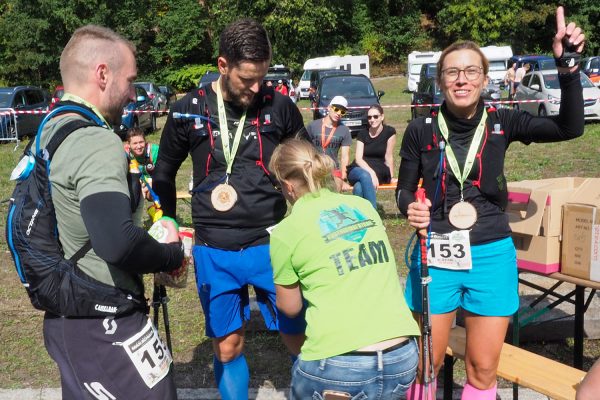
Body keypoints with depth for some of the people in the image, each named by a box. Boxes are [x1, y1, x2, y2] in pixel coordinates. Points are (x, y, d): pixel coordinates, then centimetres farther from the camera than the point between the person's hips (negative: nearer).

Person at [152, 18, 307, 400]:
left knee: (301, 338, 4)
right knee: (227, 348, 11)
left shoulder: (279, 106, -4)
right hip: (213, 251, 1)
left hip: (270, 244, -1)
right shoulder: (188, 110, -2)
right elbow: (164, 175, 13)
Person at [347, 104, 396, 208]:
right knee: (365, 176, -38)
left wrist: (390, 177, -1)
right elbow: (358, 158, -5)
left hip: (379, 172, -2)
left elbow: (388, 157, 0)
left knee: (359, 188, -36)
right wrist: (371, 172, -22)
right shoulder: (362, 134, 6)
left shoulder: (389, 132, 0)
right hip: (359, 169, 2)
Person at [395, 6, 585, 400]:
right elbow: (404, 190, 5)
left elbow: (570, 127, -13)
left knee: (483, 368, 12)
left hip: (491, 255, 1)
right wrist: (411, 208, -18)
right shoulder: (421, 130, -5)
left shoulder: (501, 123, -3)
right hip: (436, 256, -1)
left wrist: (568, 65, -24)